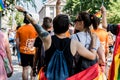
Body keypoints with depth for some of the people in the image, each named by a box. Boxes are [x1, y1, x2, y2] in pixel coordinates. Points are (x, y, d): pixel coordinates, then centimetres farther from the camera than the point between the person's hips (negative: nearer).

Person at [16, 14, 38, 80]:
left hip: (23, 52, 2)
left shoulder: (20, 29, -2)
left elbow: (17, 42, 0)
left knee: (25, 68, 7)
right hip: (33, 52, -2)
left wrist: (19, 49, 14)